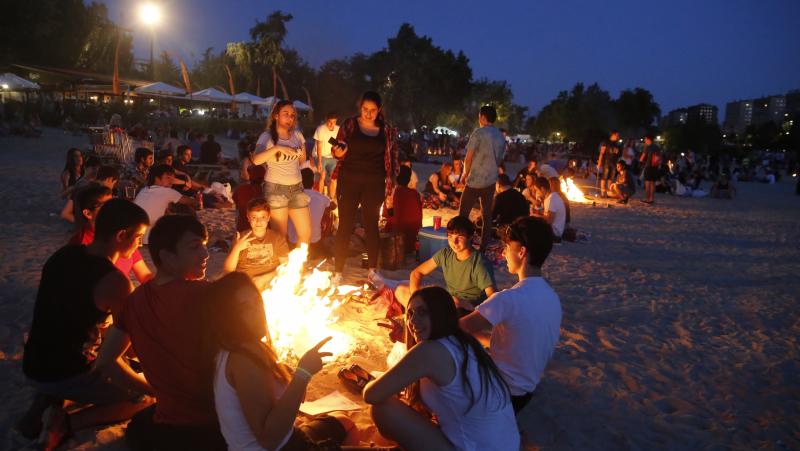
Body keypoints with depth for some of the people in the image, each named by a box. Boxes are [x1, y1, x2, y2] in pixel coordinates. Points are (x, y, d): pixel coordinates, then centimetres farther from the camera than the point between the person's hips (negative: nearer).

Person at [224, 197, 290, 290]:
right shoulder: (241, 238, 12)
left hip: (269, 284, -1)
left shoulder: (278, 238, 8)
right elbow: (227, 270, 7)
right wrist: (236, 249, -7)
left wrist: (264, 278, -11)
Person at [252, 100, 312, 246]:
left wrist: (302, 152, 8)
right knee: (280, 236, -3)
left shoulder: (297, 135, 7)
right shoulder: (267, 137, -7)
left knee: (306, 234, 4)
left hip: (297, 188, 5)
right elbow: (256, 160, -27)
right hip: (276, 189, -4)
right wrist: (277, 148, -34)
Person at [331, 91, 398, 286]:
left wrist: (390, 185, 4)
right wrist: (338, 153, -18)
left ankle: (372, 270, 19)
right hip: (349, 182, -1)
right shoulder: (349, 124, 2)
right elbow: (339, 152, 6)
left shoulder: (387, 131, 5)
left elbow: (392, 158, 10)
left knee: (372, 225, 9)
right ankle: (338, 272, 6)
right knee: (345, 226, -1)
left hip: (374, 184, 1)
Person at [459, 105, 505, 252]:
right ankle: (483, 249, 11)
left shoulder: (479, 132, -11)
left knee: (463, 213, 4)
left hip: (475, 180, -6)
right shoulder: (501, 137, 7)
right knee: (487, 215, 9)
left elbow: (468, 158, -12)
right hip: (491, 181, 6)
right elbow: (498, 159, 14)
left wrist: (465, 174, 3)